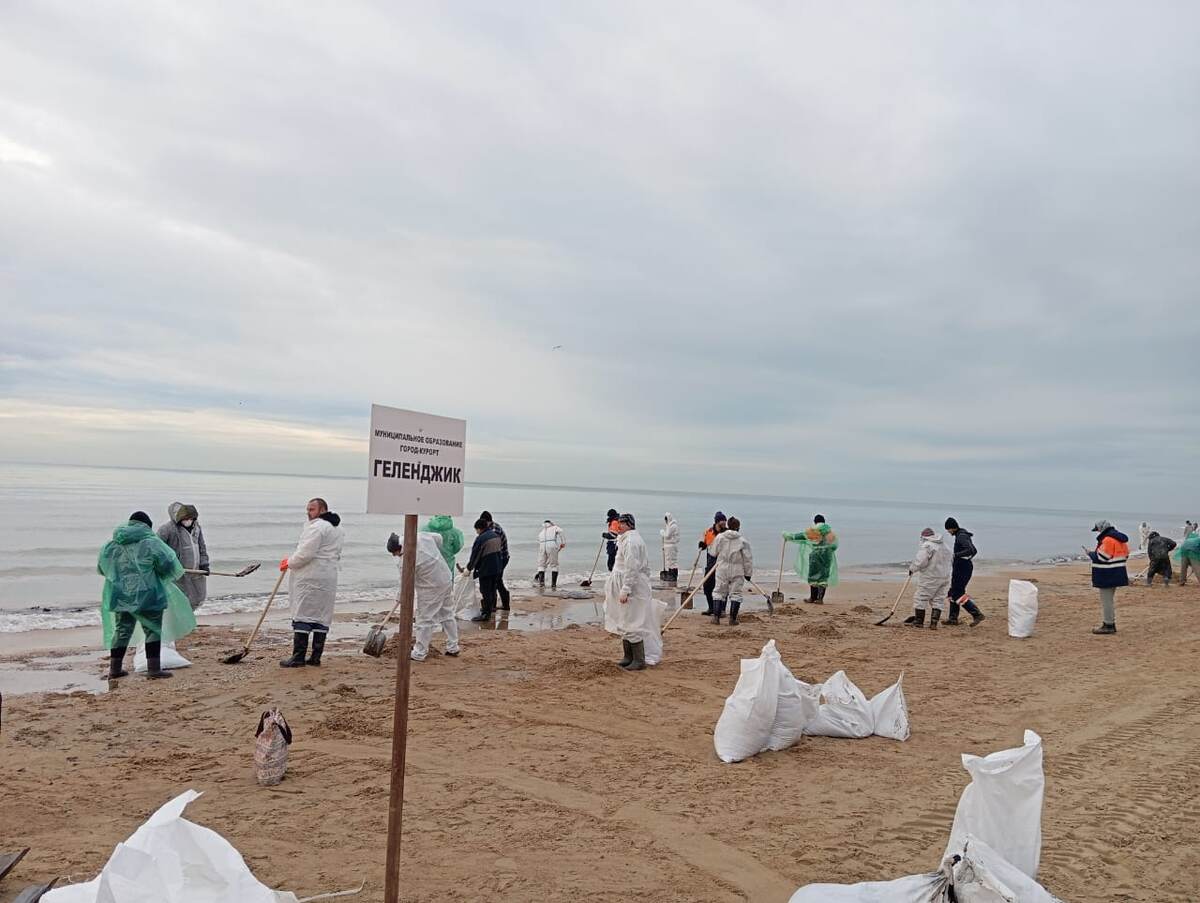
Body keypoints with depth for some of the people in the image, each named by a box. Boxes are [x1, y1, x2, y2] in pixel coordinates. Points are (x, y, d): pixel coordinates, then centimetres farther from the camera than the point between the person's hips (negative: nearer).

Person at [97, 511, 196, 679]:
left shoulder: (112, 545, 6)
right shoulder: (151, 543, -10)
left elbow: (101, 568, 15)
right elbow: (167, 565, -9)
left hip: (120, 596, 5)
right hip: (146, 595, -5)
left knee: (121, 630, 15)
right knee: (153, 630, 3)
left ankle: (114, 669, 20)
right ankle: (153, 668, 1)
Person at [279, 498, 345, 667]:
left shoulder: (316, 527, -13)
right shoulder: (339, 529, 17)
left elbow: (305, 553, -19)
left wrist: (289, 562, -2)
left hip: (309, 578, -9)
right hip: (329, 578, 9)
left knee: (302, 615, -4)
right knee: (322, 616, 8)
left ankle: (298, 657, -3)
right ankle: (316, 657, 11)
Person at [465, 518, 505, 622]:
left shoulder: (481, 538, -16)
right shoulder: (496, 535, 8)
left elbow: (475, 555, -10)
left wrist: (469, 568, 0)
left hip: (486, 568, -8)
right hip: (498, 567, 8)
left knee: (486, 591, -3)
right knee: (492, 589, 17)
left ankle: (486, 614, -2)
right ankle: (491, 608, 28)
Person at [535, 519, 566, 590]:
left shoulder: (541, 533, 34)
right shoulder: (555, 527, 25)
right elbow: (561, 531, -2)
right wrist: (563, 542, -2)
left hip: (542, 545, 3)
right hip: (552, 545, -3)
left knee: (541, 565, 15)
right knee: (554, 566, 8)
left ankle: (541, 581, -1)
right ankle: (553, 585, 4)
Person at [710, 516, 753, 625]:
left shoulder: (719, 537, -3)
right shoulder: (743, 541, -7)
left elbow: (714, 553, 7)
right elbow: (748, 559, -4)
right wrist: (748, 573, 4)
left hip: (722, 570, 1)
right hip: (737, 571, -1)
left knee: (719, 592, 11)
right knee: (735, 594, 7)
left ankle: (716, 616, 5)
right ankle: (732, 619, 5)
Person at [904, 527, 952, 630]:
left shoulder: (926, 546, -12)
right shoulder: (945, 546, 15)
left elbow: (920, 561, -21)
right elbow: (951, 558, 22)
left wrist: (912, 568, -6)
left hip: (929, 578, -8)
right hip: (945, 578, 8)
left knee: (920, 598, 3)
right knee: (937, 600, 10)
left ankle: (918, 621, 8)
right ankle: (934, 623, 6)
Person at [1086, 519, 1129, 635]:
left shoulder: (1107, 540, -19)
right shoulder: (1119, 538, 13)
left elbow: (1102, 558, -22)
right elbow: (1125, 555, 17)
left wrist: (1090, 553, -5)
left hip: (1107, 576, -11)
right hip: (1116, 573, 11)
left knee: (1106, 600, -4)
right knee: (1110, 599, 19)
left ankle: (1108, 625, 0)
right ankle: (1110, 623, 26)